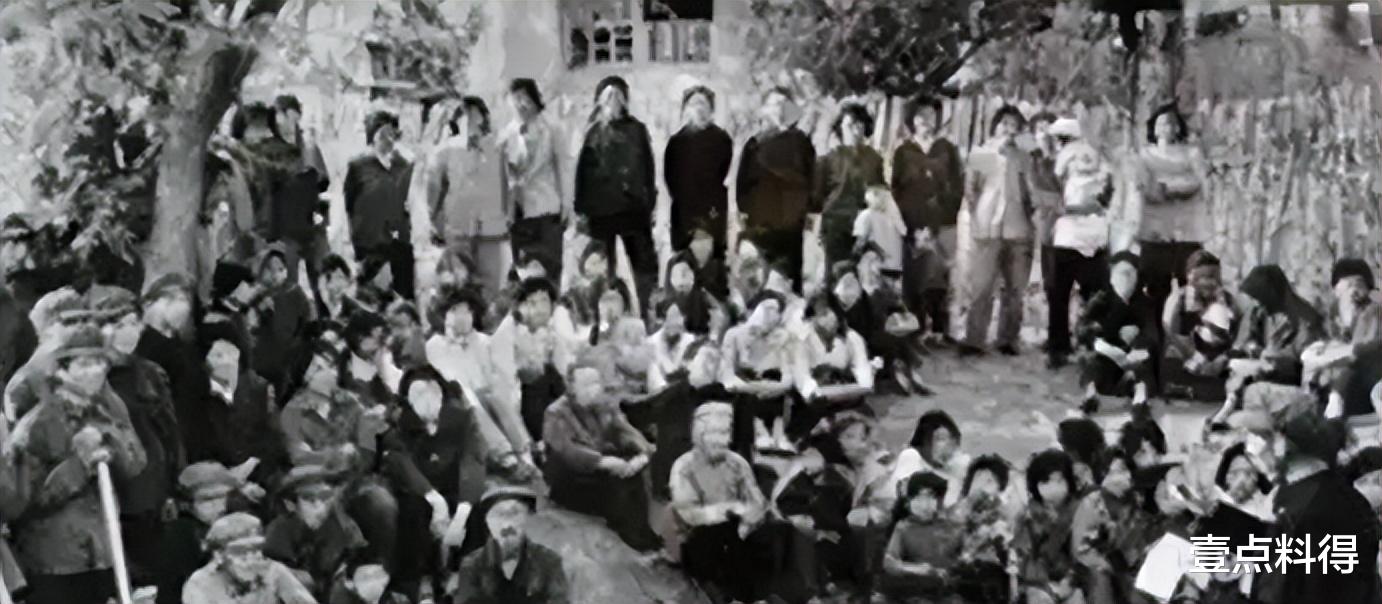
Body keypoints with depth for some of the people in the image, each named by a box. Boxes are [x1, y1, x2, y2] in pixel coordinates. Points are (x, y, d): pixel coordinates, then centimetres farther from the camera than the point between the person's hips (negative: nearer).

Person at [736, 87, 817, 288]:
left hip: (792, 219, 0)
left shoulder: (800, 141, 8)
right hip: (760, 220, 0)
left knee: (792, 270, -2)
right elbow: (743, 178, 7)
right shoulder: (754, 144, 9)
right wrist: (742, 211, -2)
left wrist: (809, 210, 1)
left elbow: (810, 176, 7)